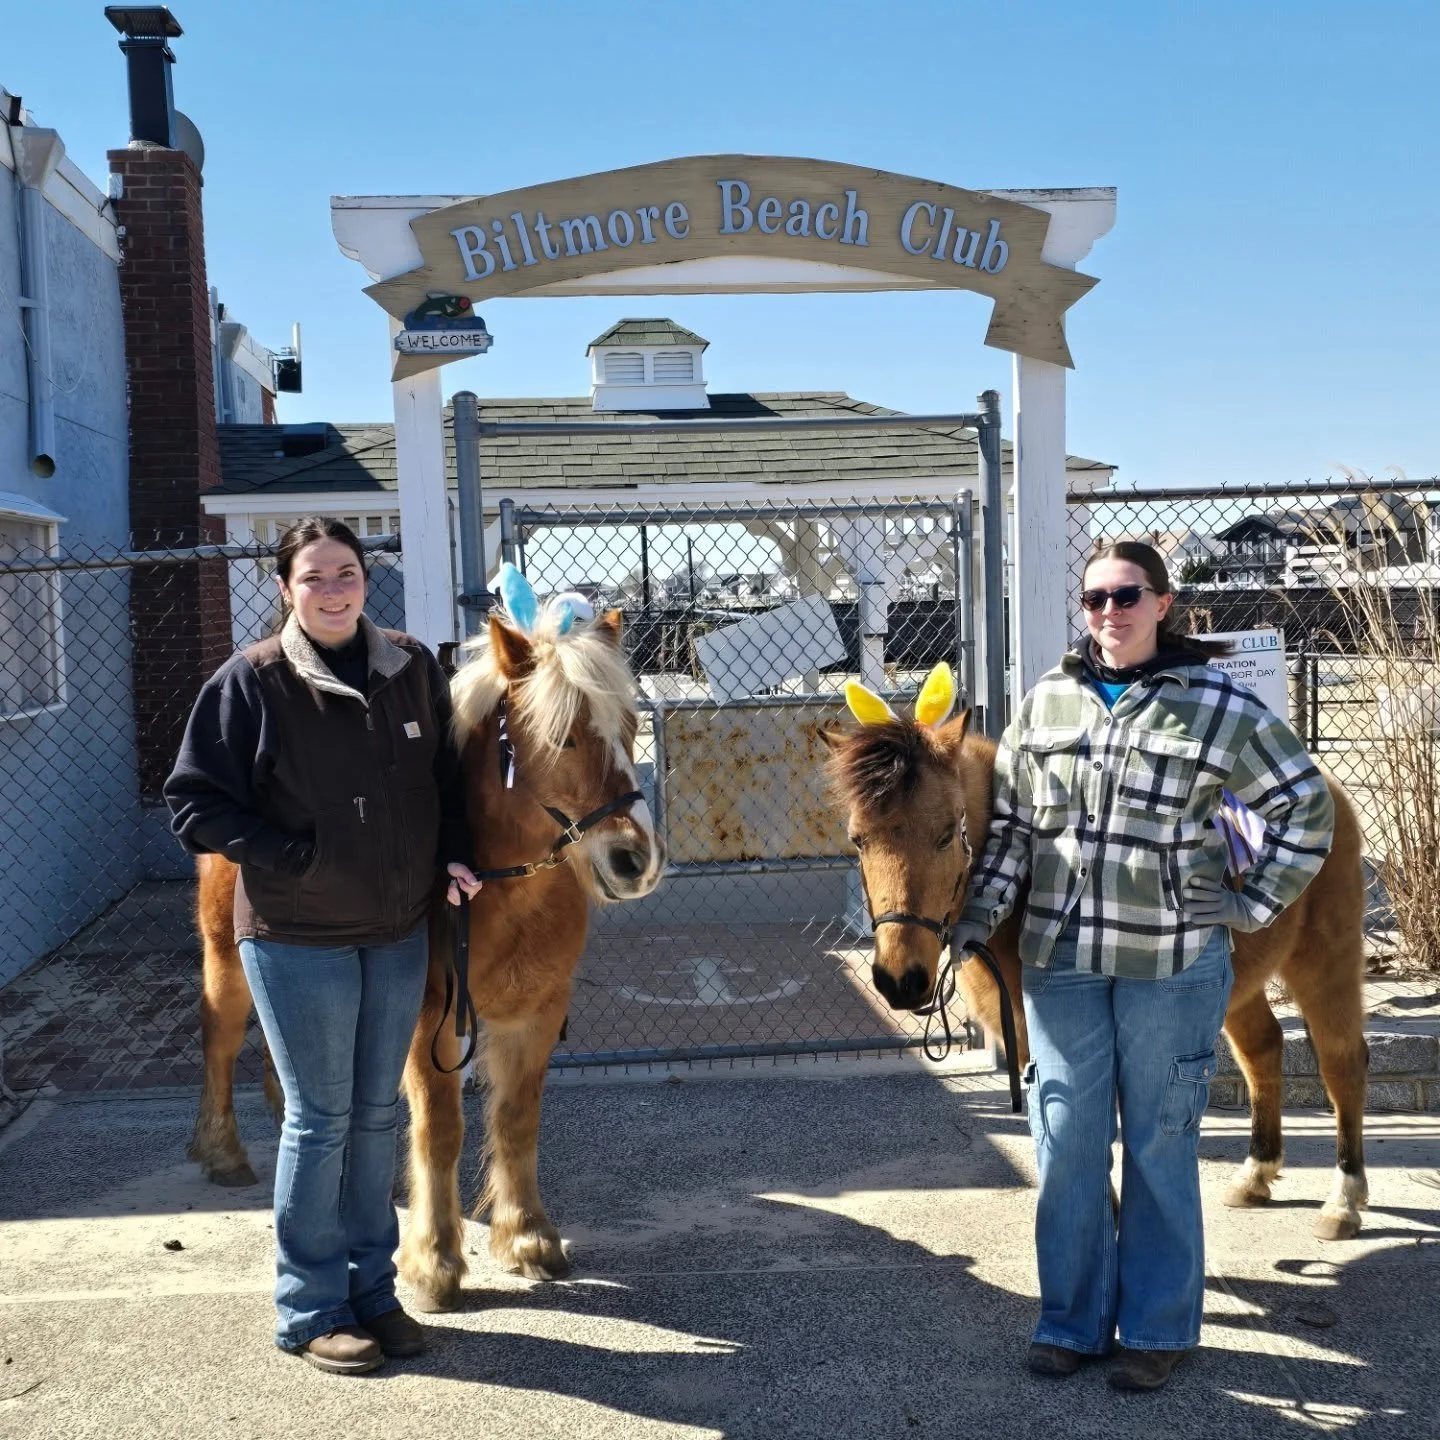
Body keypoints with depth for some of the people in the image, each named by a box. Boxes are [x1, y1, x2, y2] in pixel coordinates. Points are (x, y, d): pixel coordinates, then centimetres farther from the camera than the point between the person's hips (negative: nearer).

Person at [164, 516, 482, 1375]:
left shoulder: (414, 670, 1)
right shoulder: (252, 682, -12)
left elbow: (448, 774, 14)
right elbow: (194, 800, -10)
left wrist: (454, 854, -1)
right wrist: (290, 856, -17)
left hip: (399, 932, 5)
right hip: (298, 938, -4)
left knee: (379, 1112, 14)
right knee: (321, 1117, 4)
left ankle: (372, 1287, 30)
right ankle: (310, 1310, 20)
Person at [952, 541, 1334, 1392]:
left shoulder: (1216, 706, -5)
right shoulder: (1048, 702, 6)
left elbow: (1309, 805, 1)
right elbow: (1009, 824, 9)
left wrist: (1255, 905, -3)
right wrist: (975, 923, 2)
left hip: (1172, 965, -3)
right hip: (1061, 960, 3)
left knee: (1160, 1146, 9)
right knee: (1066, 1143, 9)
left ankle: (1159, 1328, 25)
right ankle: (1072, 1321, 26)